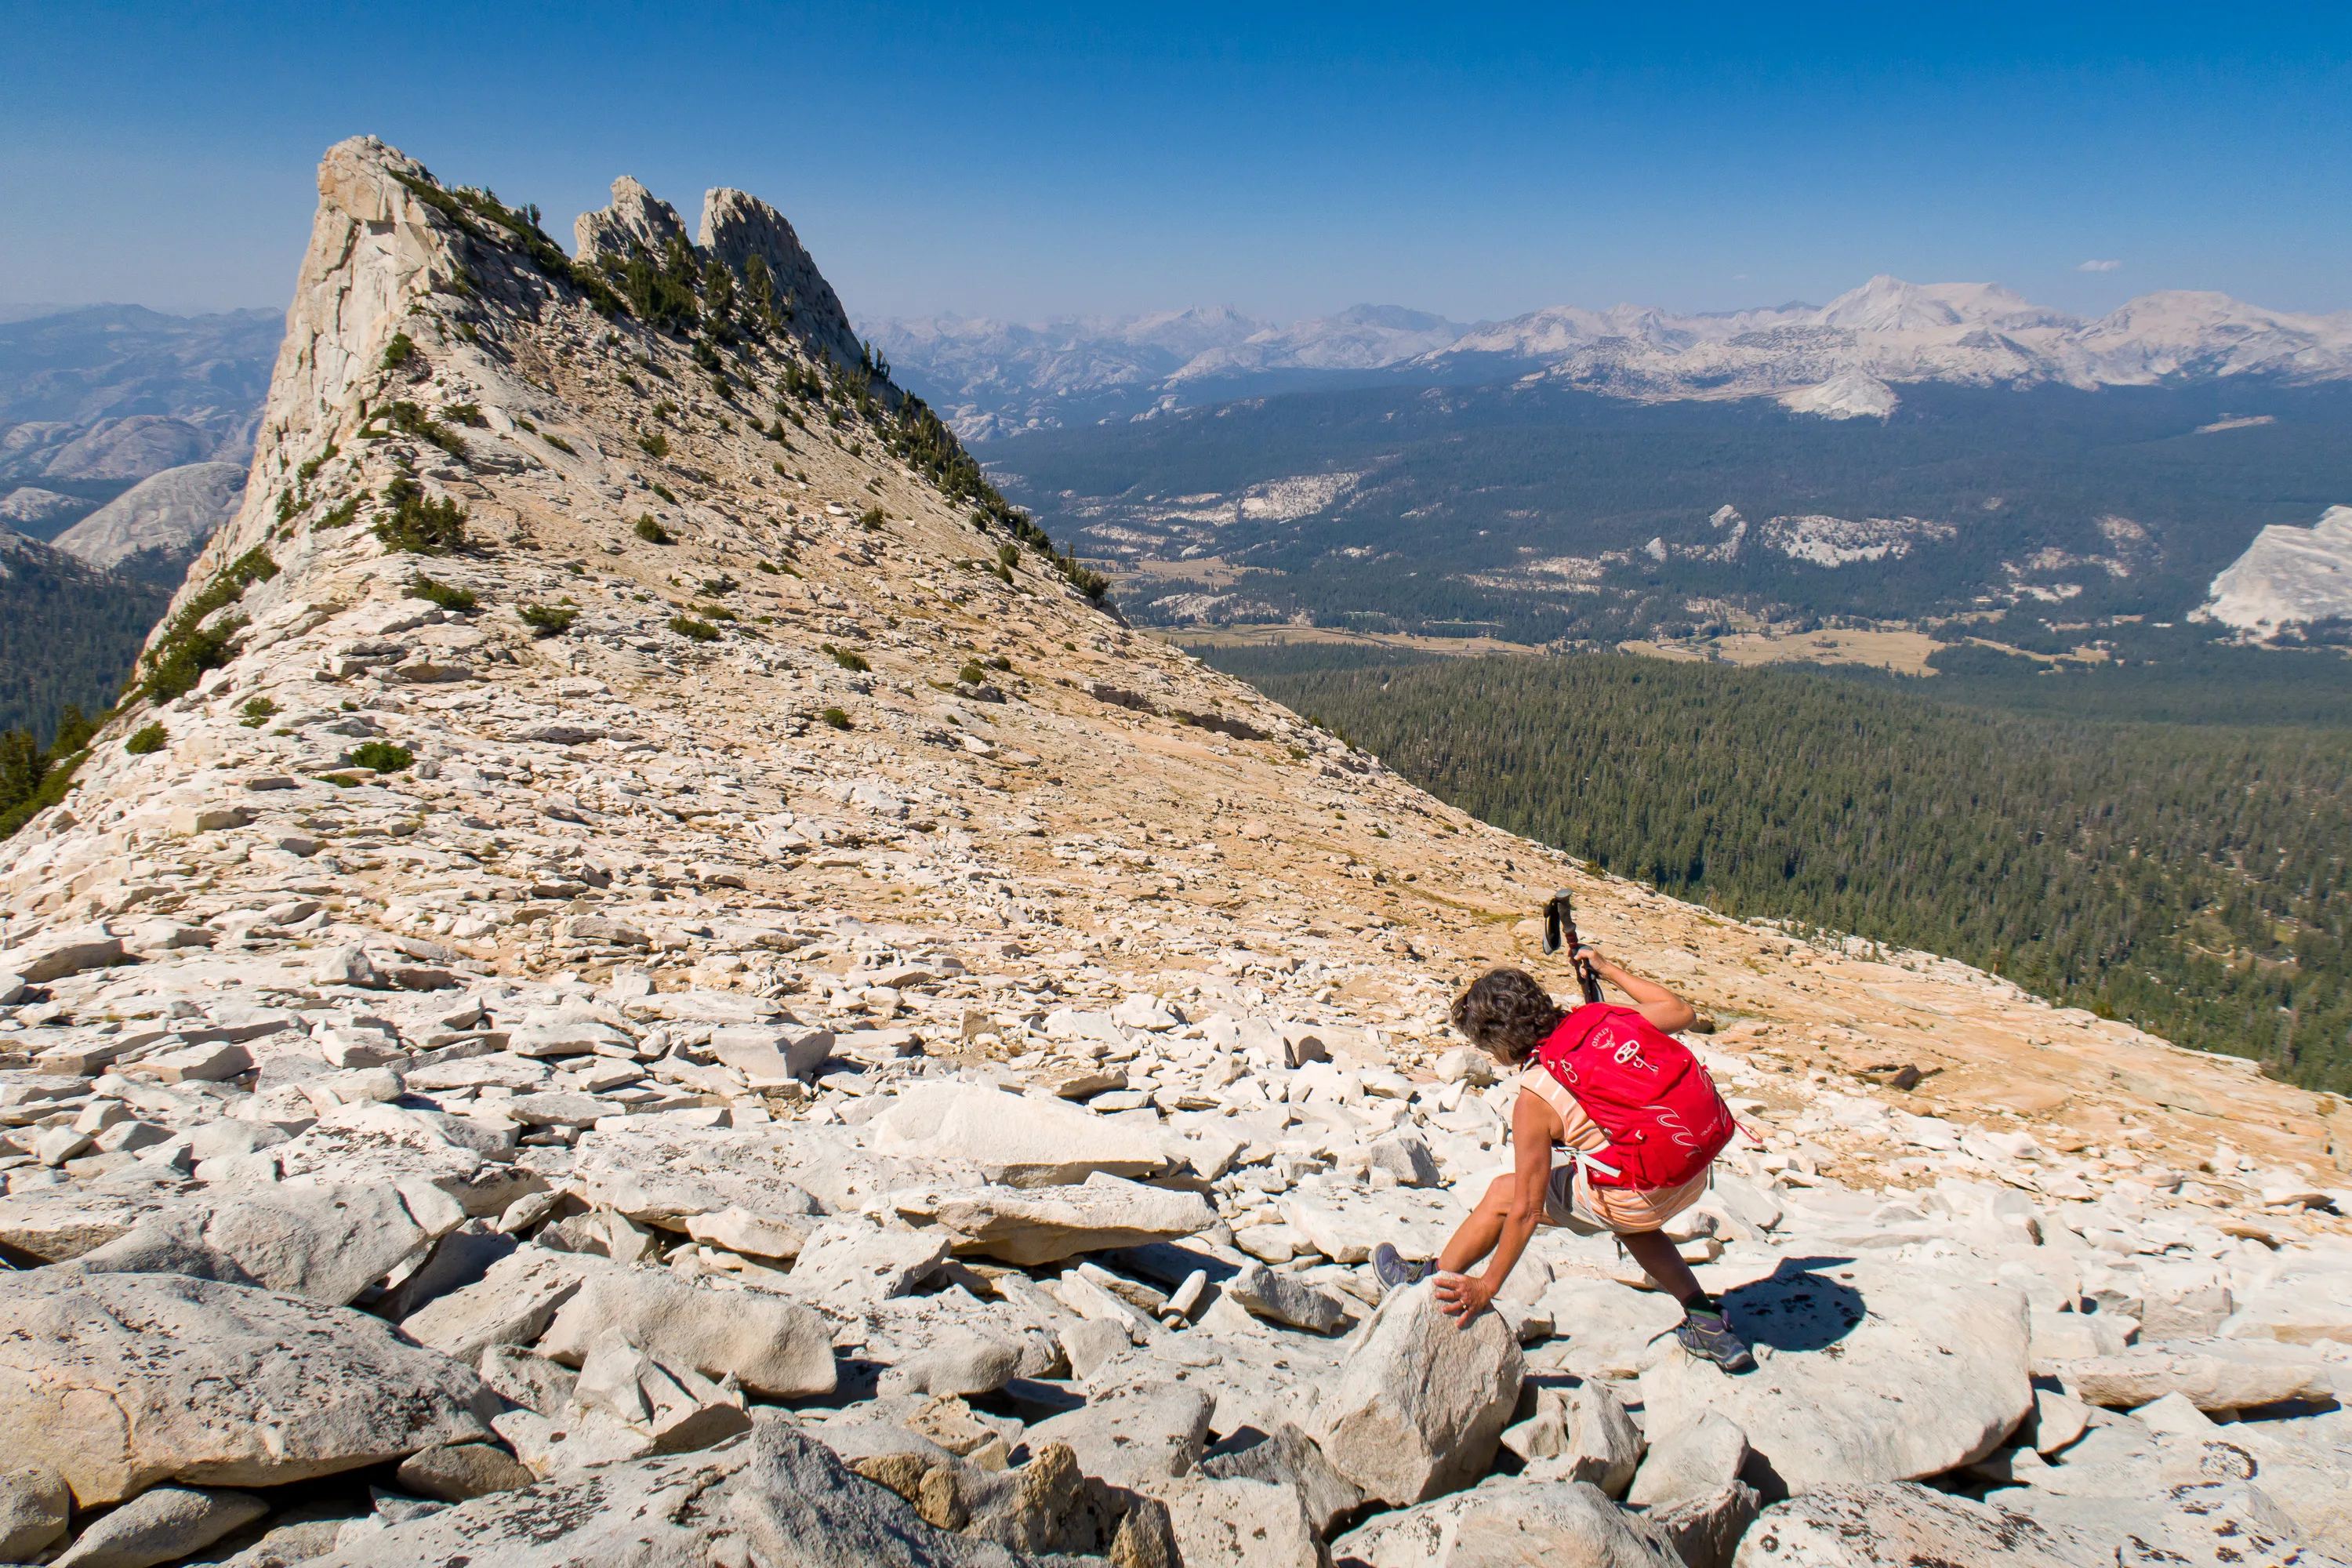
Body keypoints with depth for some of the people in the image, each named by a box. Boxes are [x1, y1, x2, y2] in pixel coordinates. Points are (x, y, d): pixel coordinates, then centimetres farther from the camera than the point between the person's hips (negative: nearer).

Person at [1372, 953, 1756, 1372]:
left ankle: (1428, 1282, 30)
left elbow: (1527, 1209, -12)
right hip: (1696, 1170, 7)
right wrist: (1609, 970, 23)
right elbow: (1683, 1012, 14)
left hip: (1641, 1198, -6)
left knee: (1502, 1195, 12)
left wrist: (1487, 1286, -3)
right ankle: (1707, 1324, 34)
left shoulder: (1534, 1101, -14)